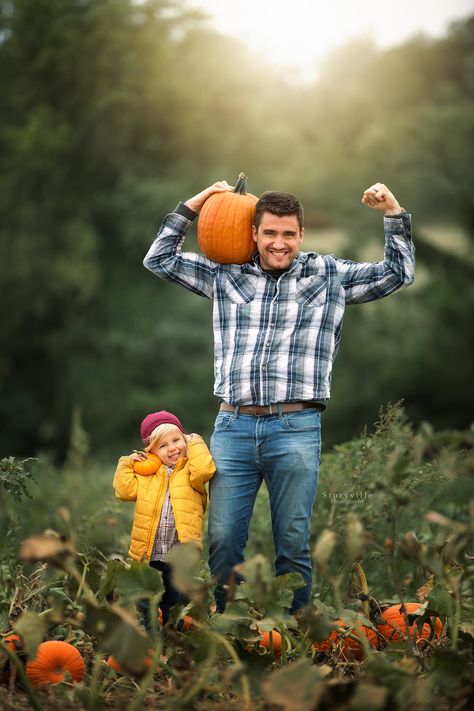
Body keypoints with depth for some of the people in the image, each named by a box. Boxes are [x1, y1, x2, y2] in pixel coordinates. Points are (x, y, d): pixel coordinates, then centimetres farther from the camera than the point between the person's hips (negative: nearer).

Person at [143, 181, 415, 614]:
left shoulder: (330, 276, 11)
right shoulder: (226, 277, 14)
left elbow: (398, 274, 15)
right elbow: (159, 259, 20)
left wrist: (394, 215, 5)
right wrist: (192, 206, 13)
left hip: (296, 430, -2)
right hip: (233, 427, 2)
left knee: (293, 545, 1)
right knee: (223, 541, 1)